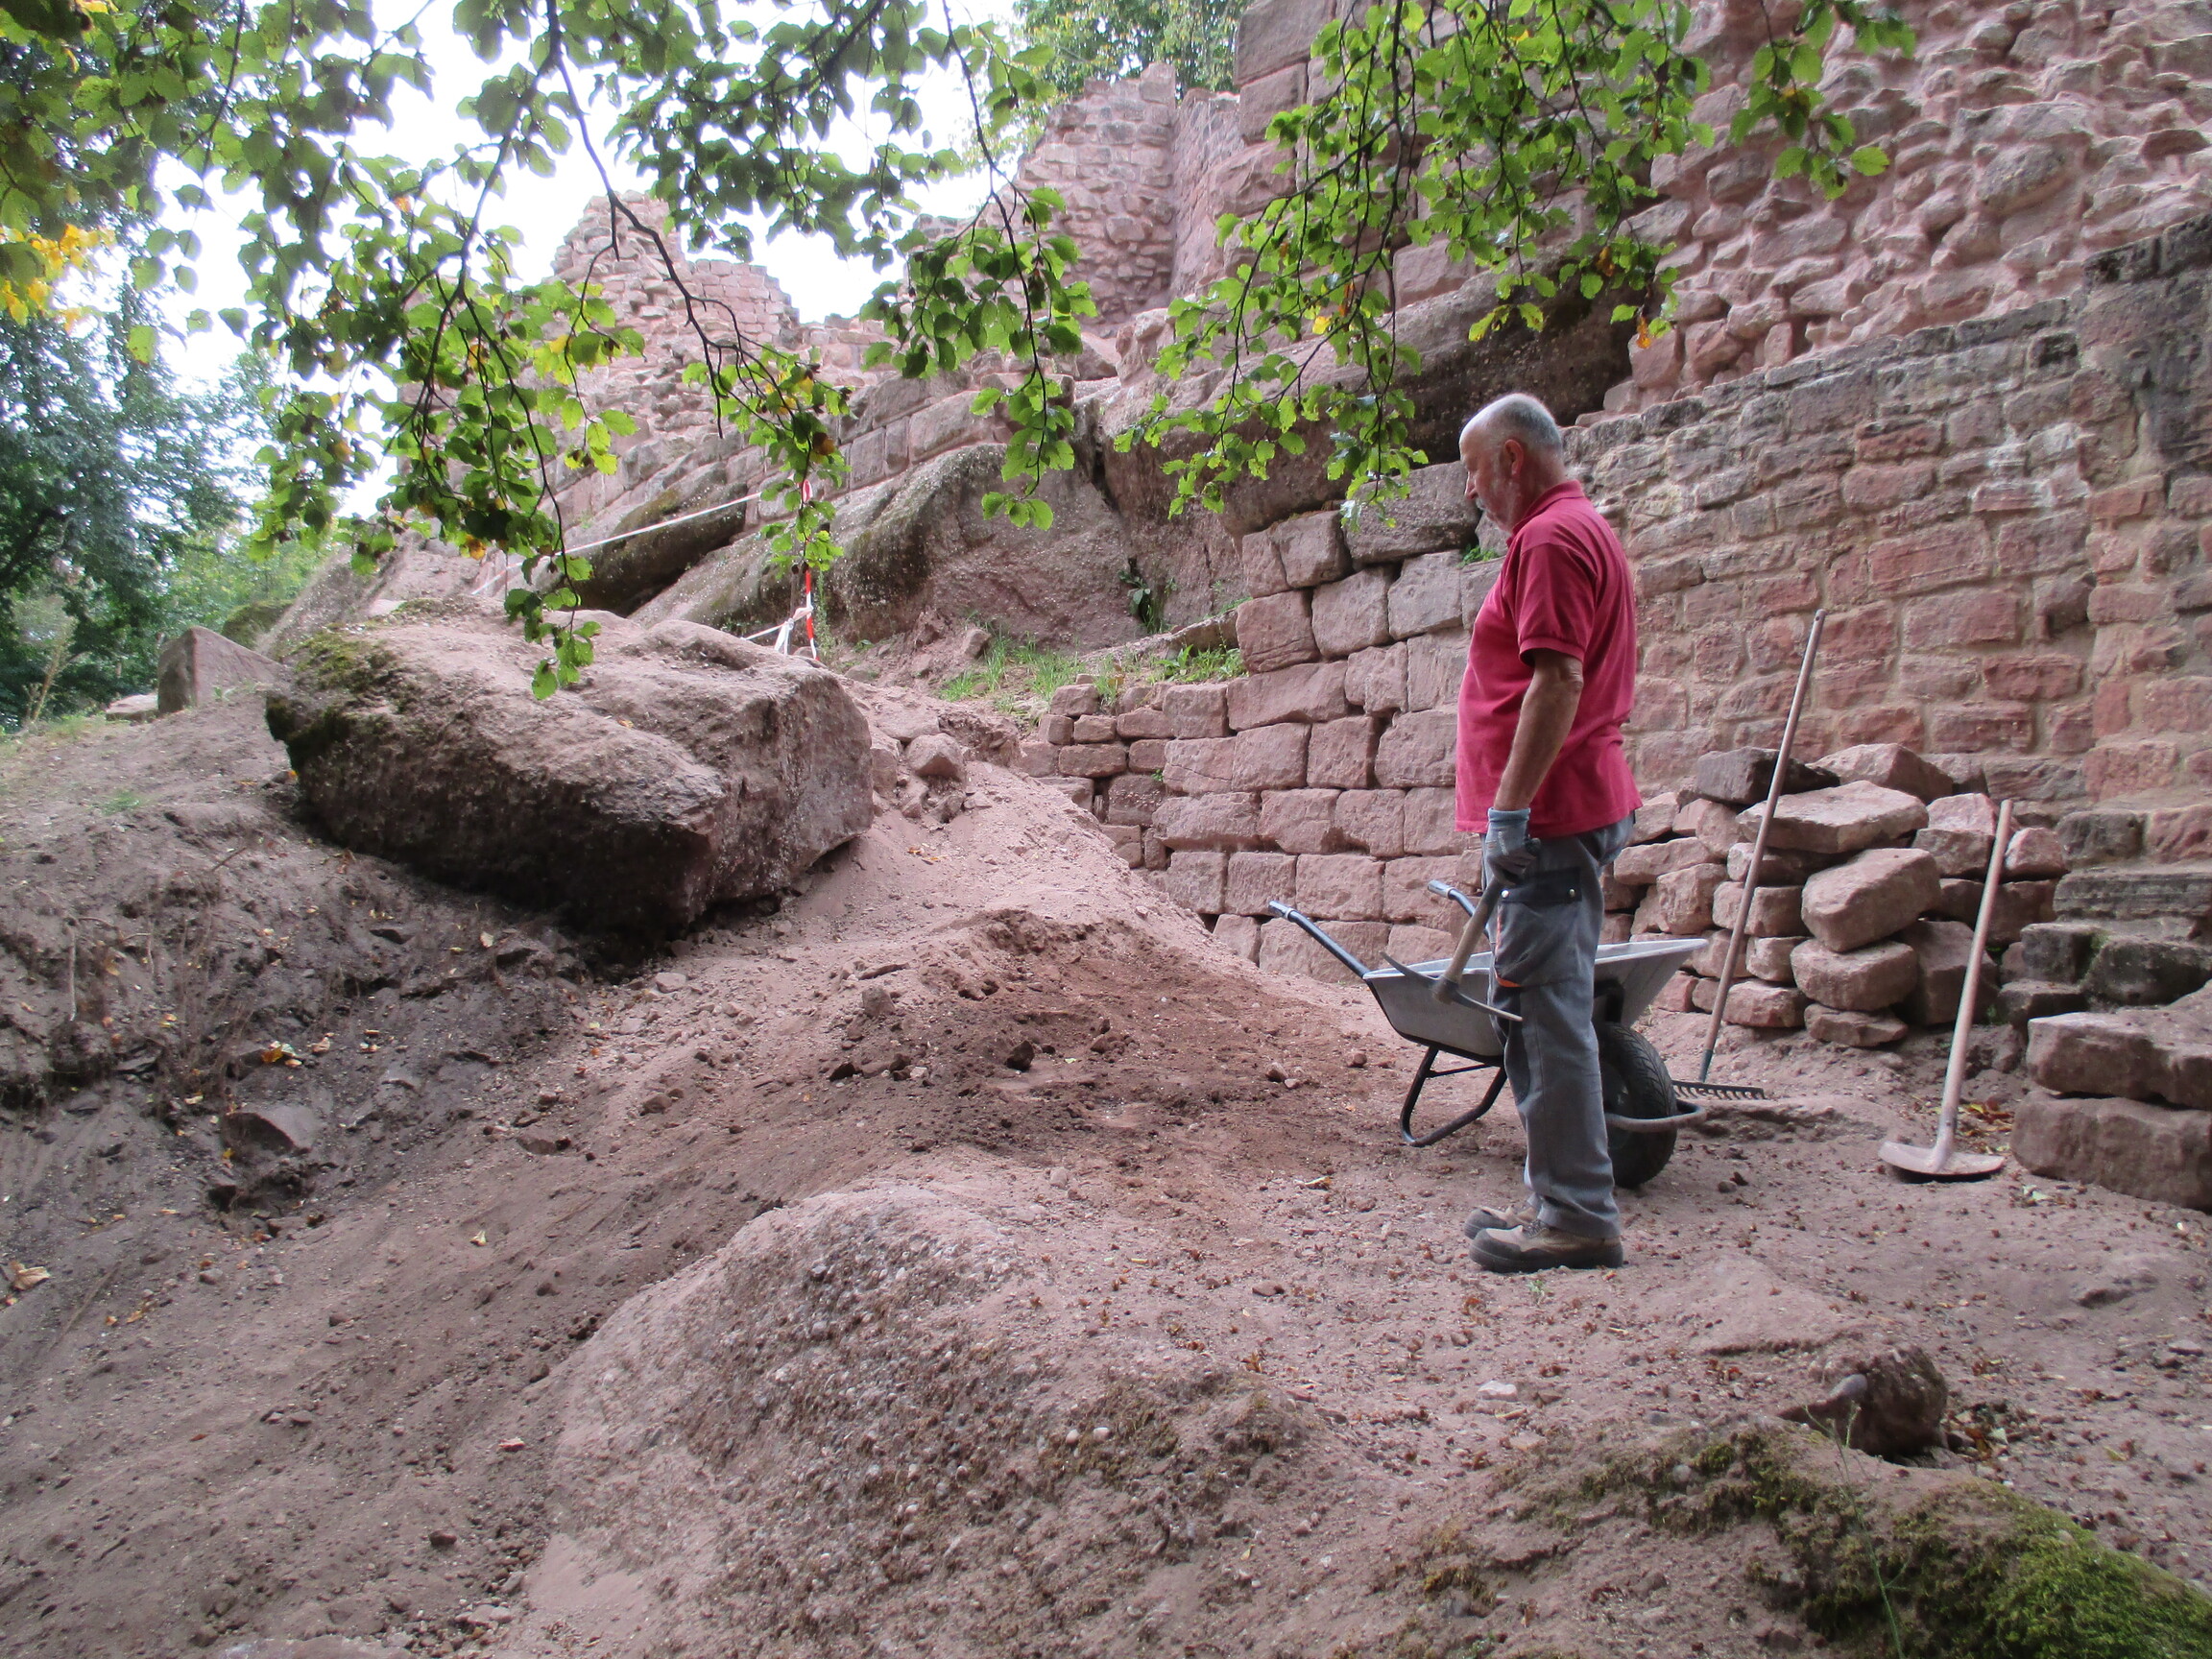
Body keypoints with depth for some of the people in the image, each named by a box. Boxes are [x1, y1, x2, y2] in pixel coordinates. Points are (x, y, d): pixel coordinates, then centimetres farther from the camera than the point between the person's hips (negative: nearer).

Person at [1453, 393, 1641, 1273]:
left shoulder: (1550, 538, -12)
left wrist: (1509, 810, -23)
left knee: (1546, 1012, -7)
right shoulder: (1588, 531, 23)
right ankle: (1559, 1197, 22)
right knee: (1539, 1009, 14)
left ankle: (1578, 1216, -1)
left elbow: (1557, 681, -22)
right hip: (1573, 808, 11)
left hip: (1547, 816, -11)